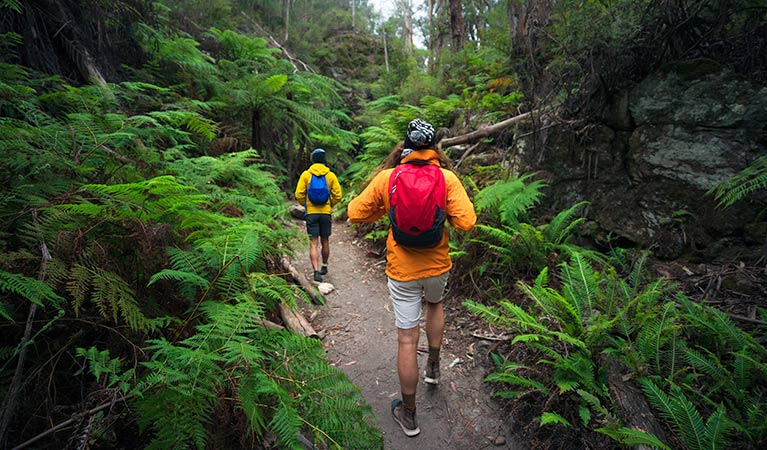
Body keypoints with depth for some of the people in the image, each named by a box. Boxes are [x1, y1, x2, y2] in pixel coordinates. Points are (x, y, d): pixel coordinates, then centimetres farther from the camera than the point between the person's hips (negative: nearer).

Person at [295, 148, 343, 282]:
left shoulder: (306, 174, -3)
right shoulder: (331, 175, -2)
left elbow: (299, 194, -6)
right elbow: (338, 195, -4)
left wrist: (305, 205, 12)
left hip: (311, 213, -1)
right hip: (326, 213, 1)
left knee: (313, 243, 1)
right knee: (325, 242, 15)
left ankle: (316, 272, -7)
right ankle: (324, 267, 30)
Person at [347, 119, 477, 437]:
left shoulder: (386, 178, -9)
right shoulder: (447, 178, -10)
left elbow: (355, 213, -4)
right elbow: (467, 222, -16)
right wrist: (442, 214, 3)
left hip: (402, 271, -1)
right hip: (438, 266, 2)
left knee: (407, 340, 8)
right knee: (434, 304, 35)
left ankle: (408, 416, 24)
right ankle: (433, 366, 44)